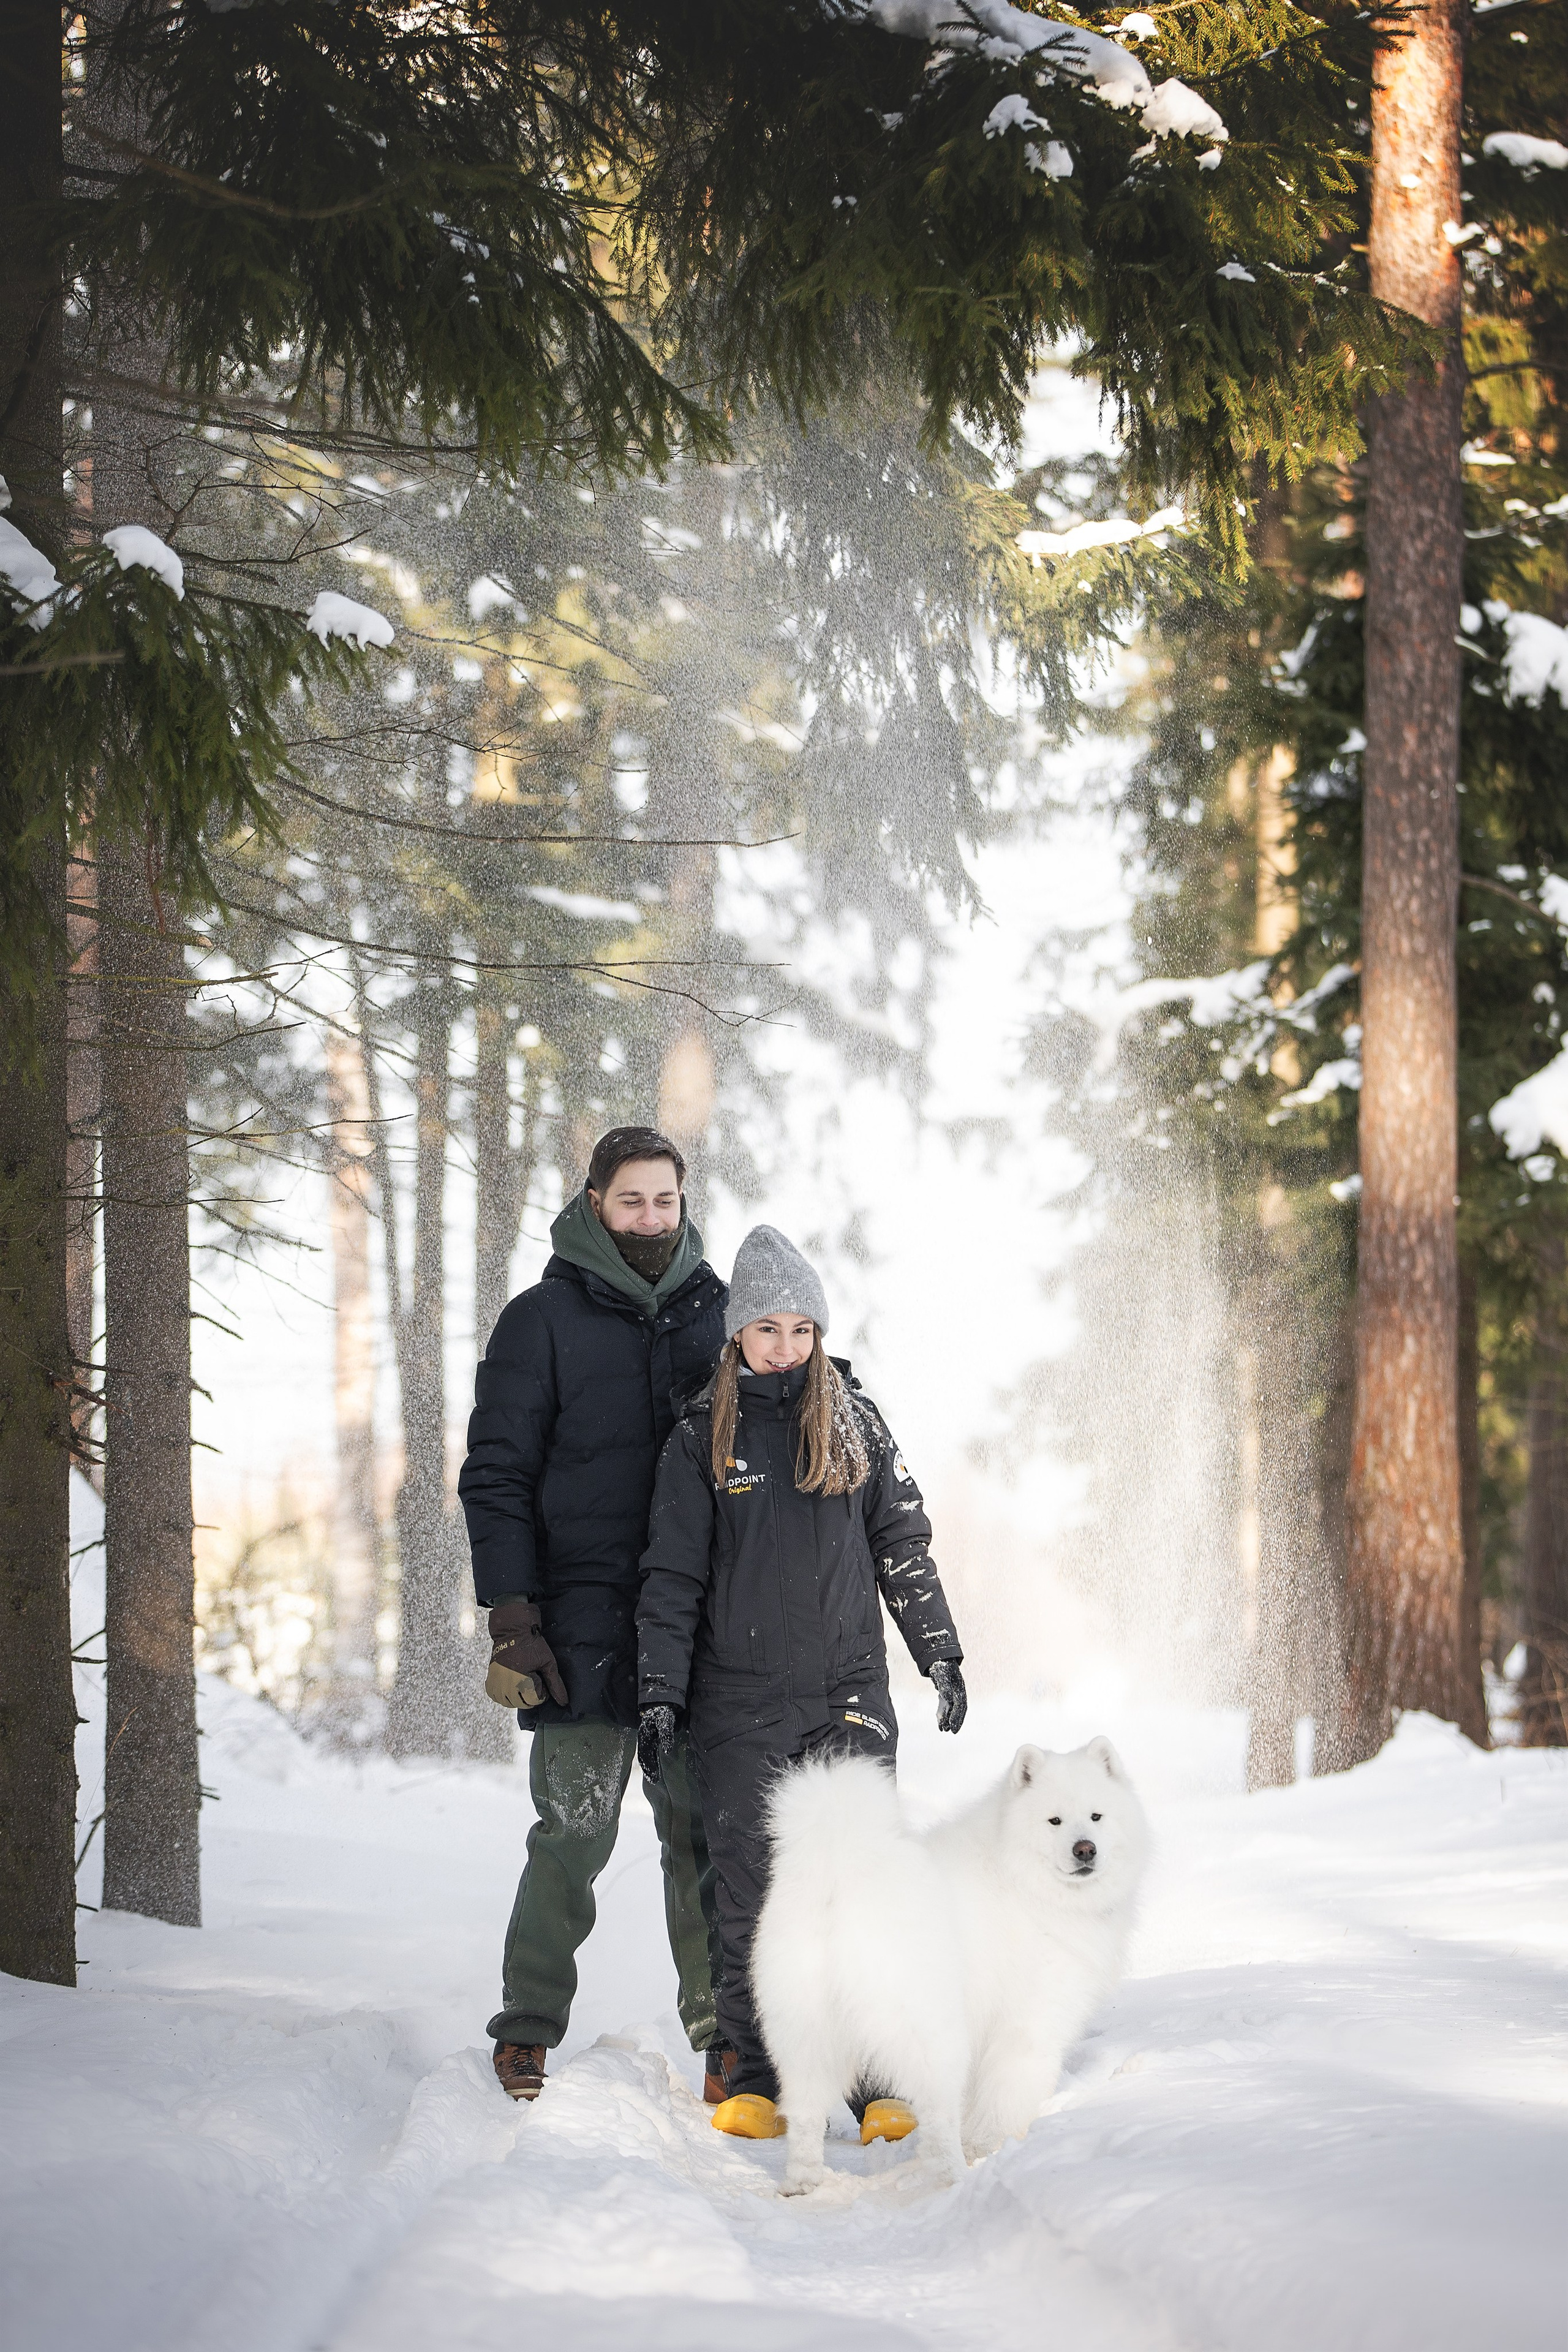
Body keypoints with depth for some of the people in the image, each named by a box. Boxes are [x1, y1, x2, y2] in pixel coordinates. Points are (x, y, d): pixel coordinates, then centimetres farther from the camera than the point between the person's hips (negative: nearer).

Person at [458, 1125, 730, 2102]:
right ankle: (528, 2029, 10)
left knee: (705, 1835, 4)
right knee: (575, 1834, -3)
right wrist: (511, 1612, -9)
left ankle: (721, 2031, 12)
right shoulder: (544, 1321, 1)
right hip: (585, 1625, -3)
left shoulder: (717, 1314, 12)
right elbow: (497, 1474, 0)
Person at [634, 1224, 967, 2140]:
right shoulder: (703, 1437, 4)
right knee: (750, 1895, 0)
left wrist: (942, 1655, 8)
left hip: (849, 1694, 1)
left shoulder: (856, 1421, 7)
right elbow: (673, 1577, 4)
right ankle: (756, 2080, 7)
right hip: (742, 1703, 0)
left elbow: (903, 1545, 12)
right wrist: (660, 1695, -2)